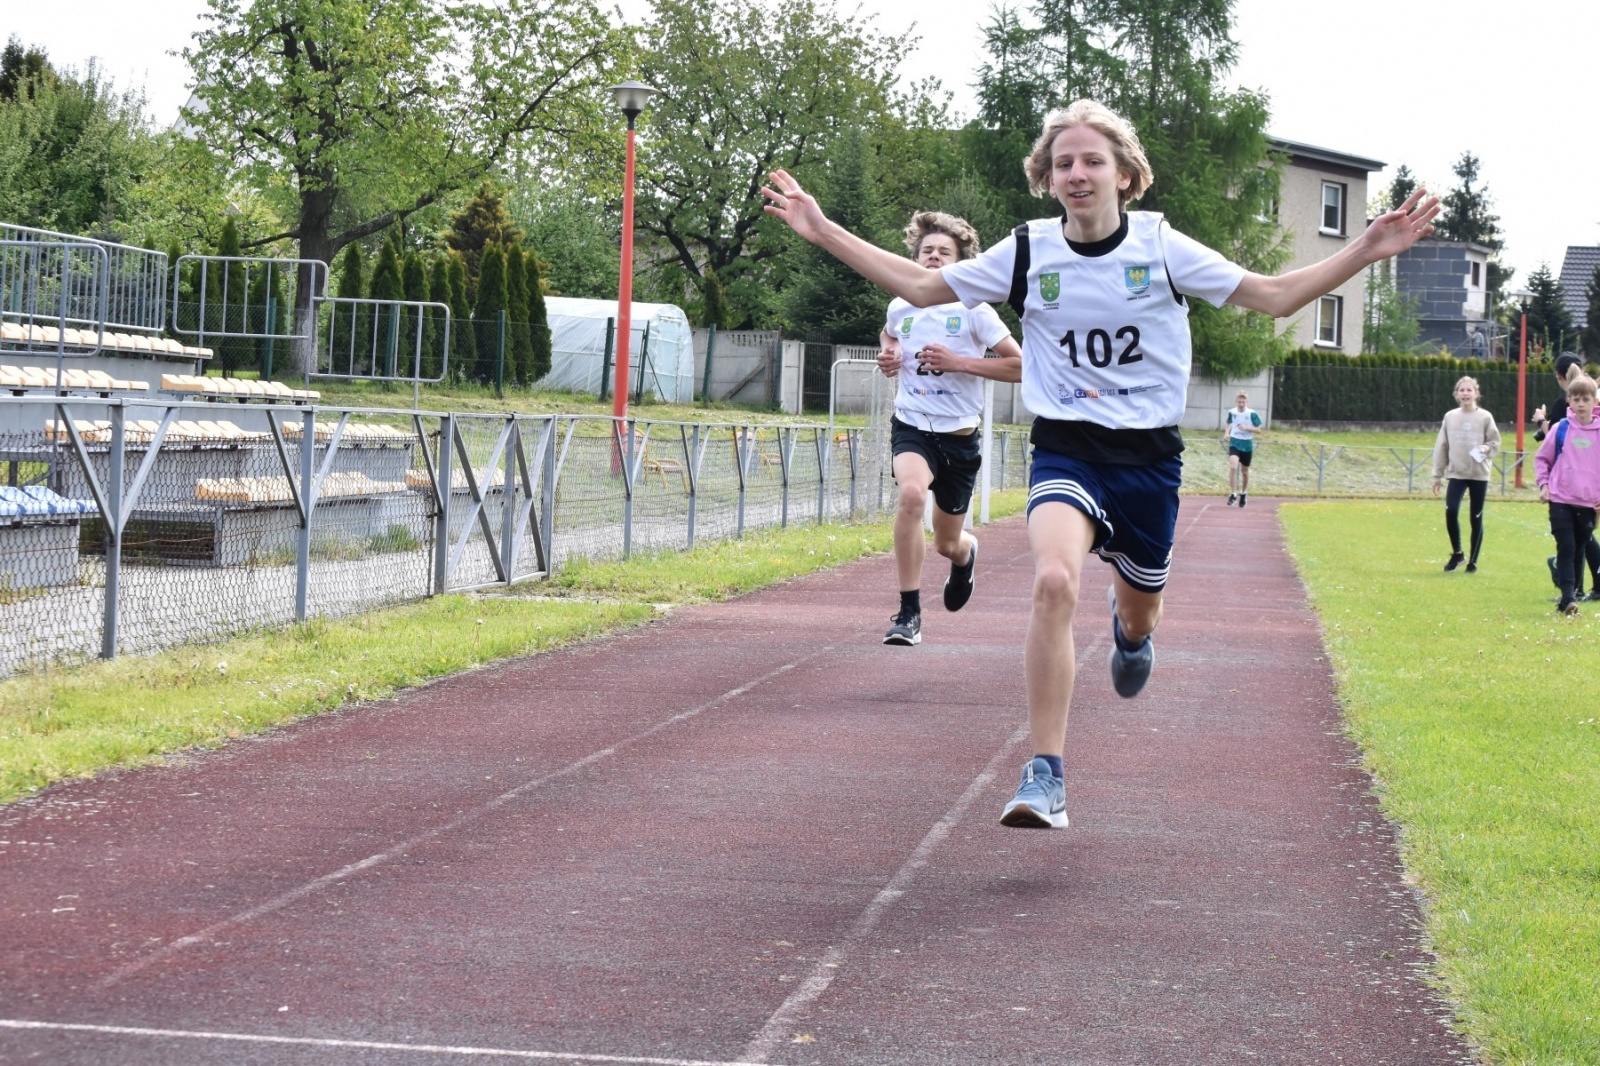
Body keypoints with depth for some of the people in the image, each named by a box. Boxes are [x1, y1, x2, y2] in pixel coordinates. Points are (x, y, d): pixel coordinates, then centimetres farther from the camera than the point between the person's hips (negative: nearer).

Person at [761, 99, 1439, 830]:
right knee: (1054, 580, -29)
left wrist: (1369, 249, -9)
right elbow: (921, 288, 7)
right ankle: (1044, 777, -26)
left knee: (1140, 615, 16)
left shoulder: (1161, 248, -4)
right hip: (1066, 449, -1)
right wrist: (823, 232, 1)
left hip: (1149, 455, 2)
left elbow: (1275, 297, 1)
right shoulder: (1028, 253, -3)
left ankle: (1129, 622, 60)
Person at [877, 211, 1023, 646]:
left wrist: (959, 362, -19)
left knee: (947, 544, 11)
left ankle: (965, 552, 54)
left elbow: (1020, 365, -11)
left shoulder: (973, 311, -9)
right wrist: (888, 355, 4)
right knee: (911, 492, -33)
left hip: (958, 435, -1)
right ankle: (909, 613, -26)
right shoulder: (900, 307, 2)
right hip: (911, 426, 1)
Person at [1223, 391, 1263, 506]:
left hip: (1247, 445, 0)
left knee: (1244, 471, 14)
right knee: (1233, 467, -22)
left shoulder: (1252, 414, -9)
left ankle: (1244, 493, 36)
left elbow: (1258, 430, -5)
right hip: (1234, 443, 0)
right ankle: (1233, 494, -16)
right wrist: (1227, 433, -1)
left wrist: (1246, 428, -21)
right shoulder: (1232, 412, -2)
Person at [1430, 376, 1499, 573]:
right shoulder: (1450, 417, 4)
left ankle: (1473, 561, 14)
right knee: (1451, 511, -15)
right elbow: (1441, 447, 8)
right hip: (1456, 473, 1)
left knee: (1476, 518, 3)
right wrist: (1438, 474, 7)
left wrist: (1485, 449, -23)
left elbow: (1495, 443, 0)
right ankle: (1456, 553, 5)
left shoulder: (1485, 417, -3)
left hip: (1479, 474, -1)